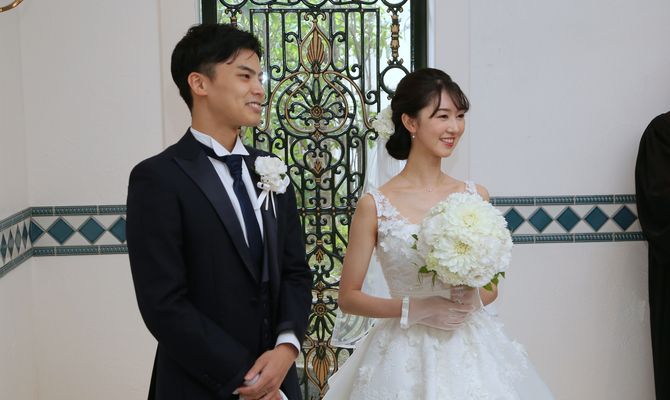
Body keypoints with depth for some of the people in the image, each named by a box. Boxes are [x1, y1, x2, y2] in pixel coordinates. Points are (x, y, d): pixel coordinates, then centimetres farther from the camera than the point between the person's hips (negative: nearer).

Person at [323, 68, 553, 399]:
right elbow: (348, 297, -3)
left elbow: (491, 286, 11)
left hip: (470, 351, 3)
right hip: (407, 356, -3)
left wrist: (473, 298, -10)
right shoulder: (375, 205, -8)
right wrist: (413, 309, -15)